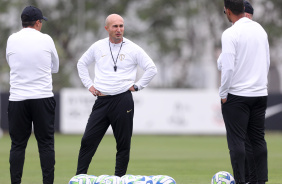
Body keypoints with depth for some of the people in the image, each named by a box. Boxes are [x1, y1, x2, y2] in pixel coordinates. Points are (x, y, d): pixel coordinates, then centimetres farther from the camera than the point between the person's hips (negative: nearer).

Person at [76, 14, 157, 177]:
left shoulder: (133, 49, 1)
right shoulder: (98, 47, 9)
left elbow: (152, 69, 5)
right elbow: (82, 64, 24)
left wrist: (136, 86, 0)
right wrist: (89, 84, 14)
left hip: (123, 100, -2)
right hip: (102, 100, 2)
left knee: (123, 143, 1)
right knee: (88, 140, -4)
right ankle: (79, 177, 0)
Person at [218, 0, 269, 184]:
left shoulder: (230, 34, -13)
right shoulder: (260, 29, 8)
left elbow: (228, 67, -17)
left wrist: (223, 94, -7)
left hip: (237, 95, -6)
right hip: (261, 93, 6)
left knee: (236, 140, -2)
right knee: (258, 138, 10)